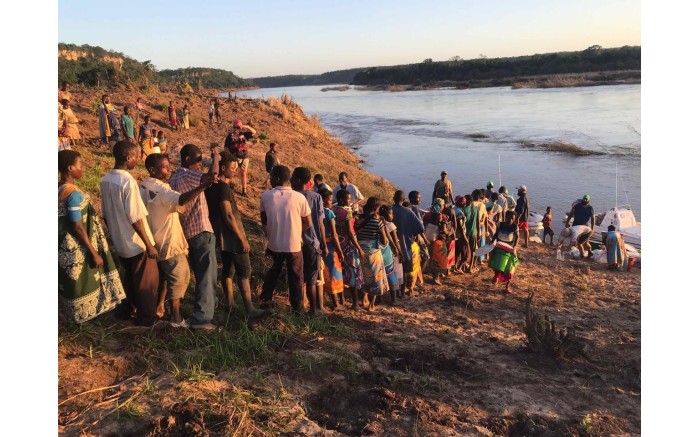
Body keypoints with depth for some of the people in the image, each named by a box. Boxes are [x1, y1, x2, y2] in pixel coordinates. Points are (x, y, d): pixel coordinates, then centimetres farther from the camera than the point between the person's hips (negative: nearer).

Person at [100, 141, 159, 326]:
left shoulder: (105, 180, 0)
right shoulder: (128, 182, -24)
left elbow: (106, 214, 9)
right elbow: (135, 219, -24)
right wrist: (150, 245, -17)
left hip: (120, 242, 8)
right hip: (137, 244, -8)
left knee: (130, 279, 25)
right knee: (147, 283, 9)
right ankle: (147, 318, 21)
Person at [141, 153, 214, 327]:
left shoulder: (146, 186, 7)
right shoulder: (160, 189, -24)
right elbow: (181, 199, -44)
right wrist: (202, 186, -56)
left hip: (157, 241, 9)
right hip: (168, 242, -9)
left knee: (165, 275, 24)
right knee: (179, 278, 1)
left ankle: (159, 307, 34)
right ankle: (176, 318, 9)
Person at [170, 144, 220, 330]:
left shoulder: (175, 177, 12)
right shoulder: (187, 176, -17)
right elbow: (211, 175, -31)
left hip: (187, 232, 9)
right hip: (201, 231, -9)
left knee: (200, 273, 20)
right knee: (207, 275, -6)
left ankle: (208, 303, 33)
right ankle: (201, 318, -7)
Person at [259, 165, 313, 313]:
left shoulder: (266, 196, -9)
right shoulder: (299, 197, -13)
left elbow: (263, 220, 6)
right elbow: (308, 223, -5)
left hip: (274, 244, 2)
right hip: (294, 244, -2)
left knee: (273, 270, 27)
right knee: (296, 277, 14)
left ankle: (266, 300, 30)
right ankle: (297, 307, 21)